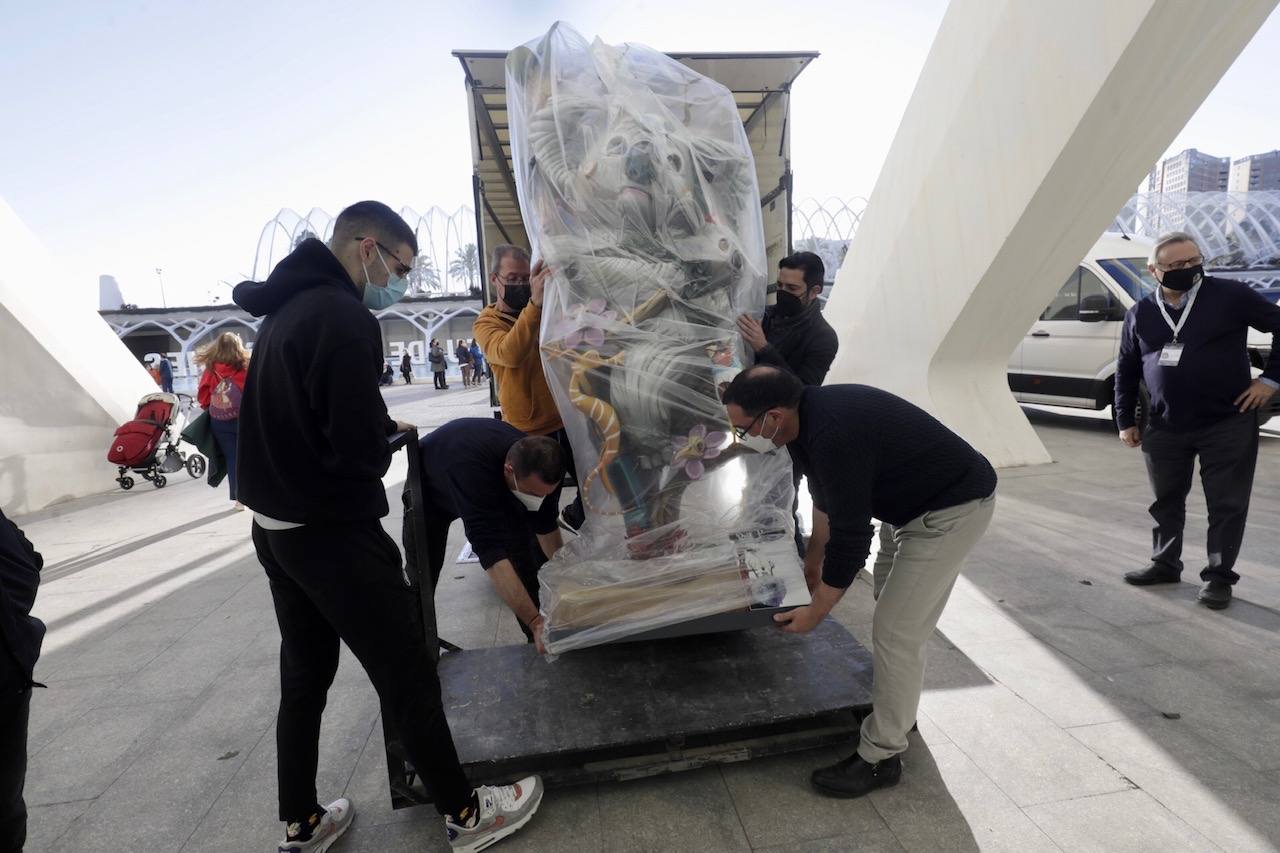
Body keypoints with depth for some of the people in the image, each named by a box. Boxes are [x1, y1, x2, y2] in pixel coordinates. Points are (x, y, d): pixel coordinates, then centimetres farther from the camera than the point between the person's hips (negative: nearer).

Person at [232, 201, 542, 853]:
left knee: (304, 676, 19)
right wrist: (387, 437, -2)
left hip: (274, 526, 10)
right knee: (406, 674, 2)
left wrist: (381, 427, 6)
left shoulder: (286, 309, 11)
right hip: (332, 532, -10)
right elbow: (360, 449, -23)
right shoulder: (343, 317, -20)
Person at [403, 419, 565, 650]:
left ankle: (539, 640, 4)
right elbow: (491, 552, -52)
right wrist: (535, 621, -56)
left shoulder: (536, 464, -31)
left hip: (495, 488, 4)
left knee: (524, 554, -9)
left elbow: (546, 526, -12)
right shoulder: (473, 470, -49)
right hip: (431, 490, -3)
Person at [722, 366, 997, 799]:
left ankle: (880, 757, 9)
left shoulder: (834, 438, -34)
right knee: (889, 599, 24)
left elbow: (851, 539, -28)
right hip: (914, 498, 10)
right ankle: (899, 703, 45)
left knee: (895, 629, -8)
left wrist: (814, 613, -14)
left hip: (954, 507, -10)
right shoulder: (811, 412, -4)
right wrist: (813, 561, 22)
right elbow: (826, 496, 12)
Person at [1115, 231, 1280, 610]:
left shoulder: (1230, 295, -5)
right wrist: (1125, 420, 9)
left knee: (1226, 504, 4)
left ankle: (1219, 576, 15)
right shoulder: (1140, 313, 4)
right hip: (1165, 428, 3)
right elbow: (1126, 370, 11)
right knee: (1166, 501, 14)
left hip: (1228, 424, -3)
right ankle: (1165, 564, 29)